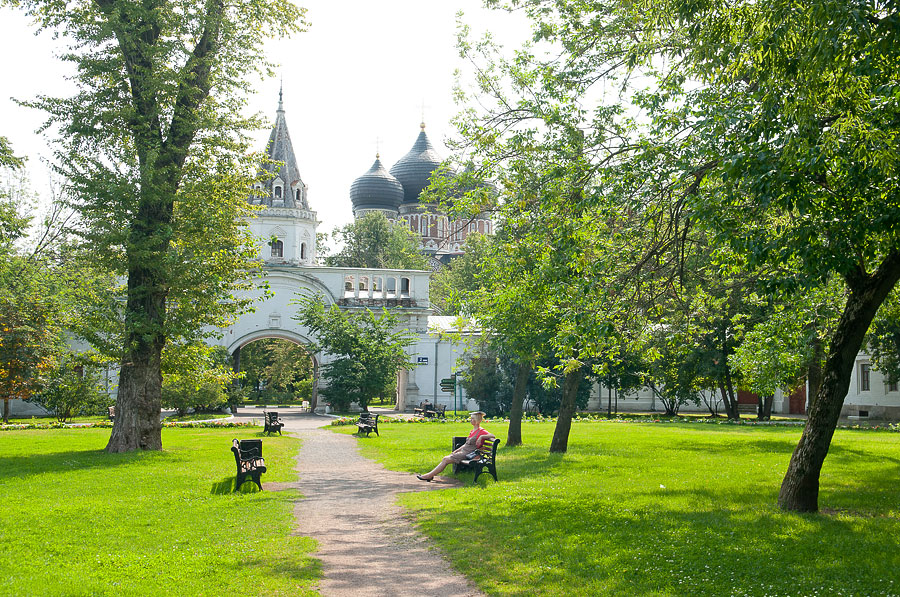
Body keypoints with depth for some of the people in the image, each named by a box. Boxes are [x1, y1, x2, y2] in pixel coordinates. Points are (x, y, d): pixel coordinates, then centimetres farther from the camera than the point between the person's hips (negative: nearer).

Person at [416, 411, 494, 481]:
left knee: (446, 460, -14)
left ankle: (429, 475, -11)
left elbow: (492, 435, -24)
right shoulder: (473, 431, 18)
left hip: (469, 454, -9)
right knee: (445, 458, -5)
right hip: (463, 451, 9)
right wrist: (456, 451, 16)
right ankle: (430, 475, -8)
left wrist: (481, 437, -32)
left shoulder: (481, 431, -10)